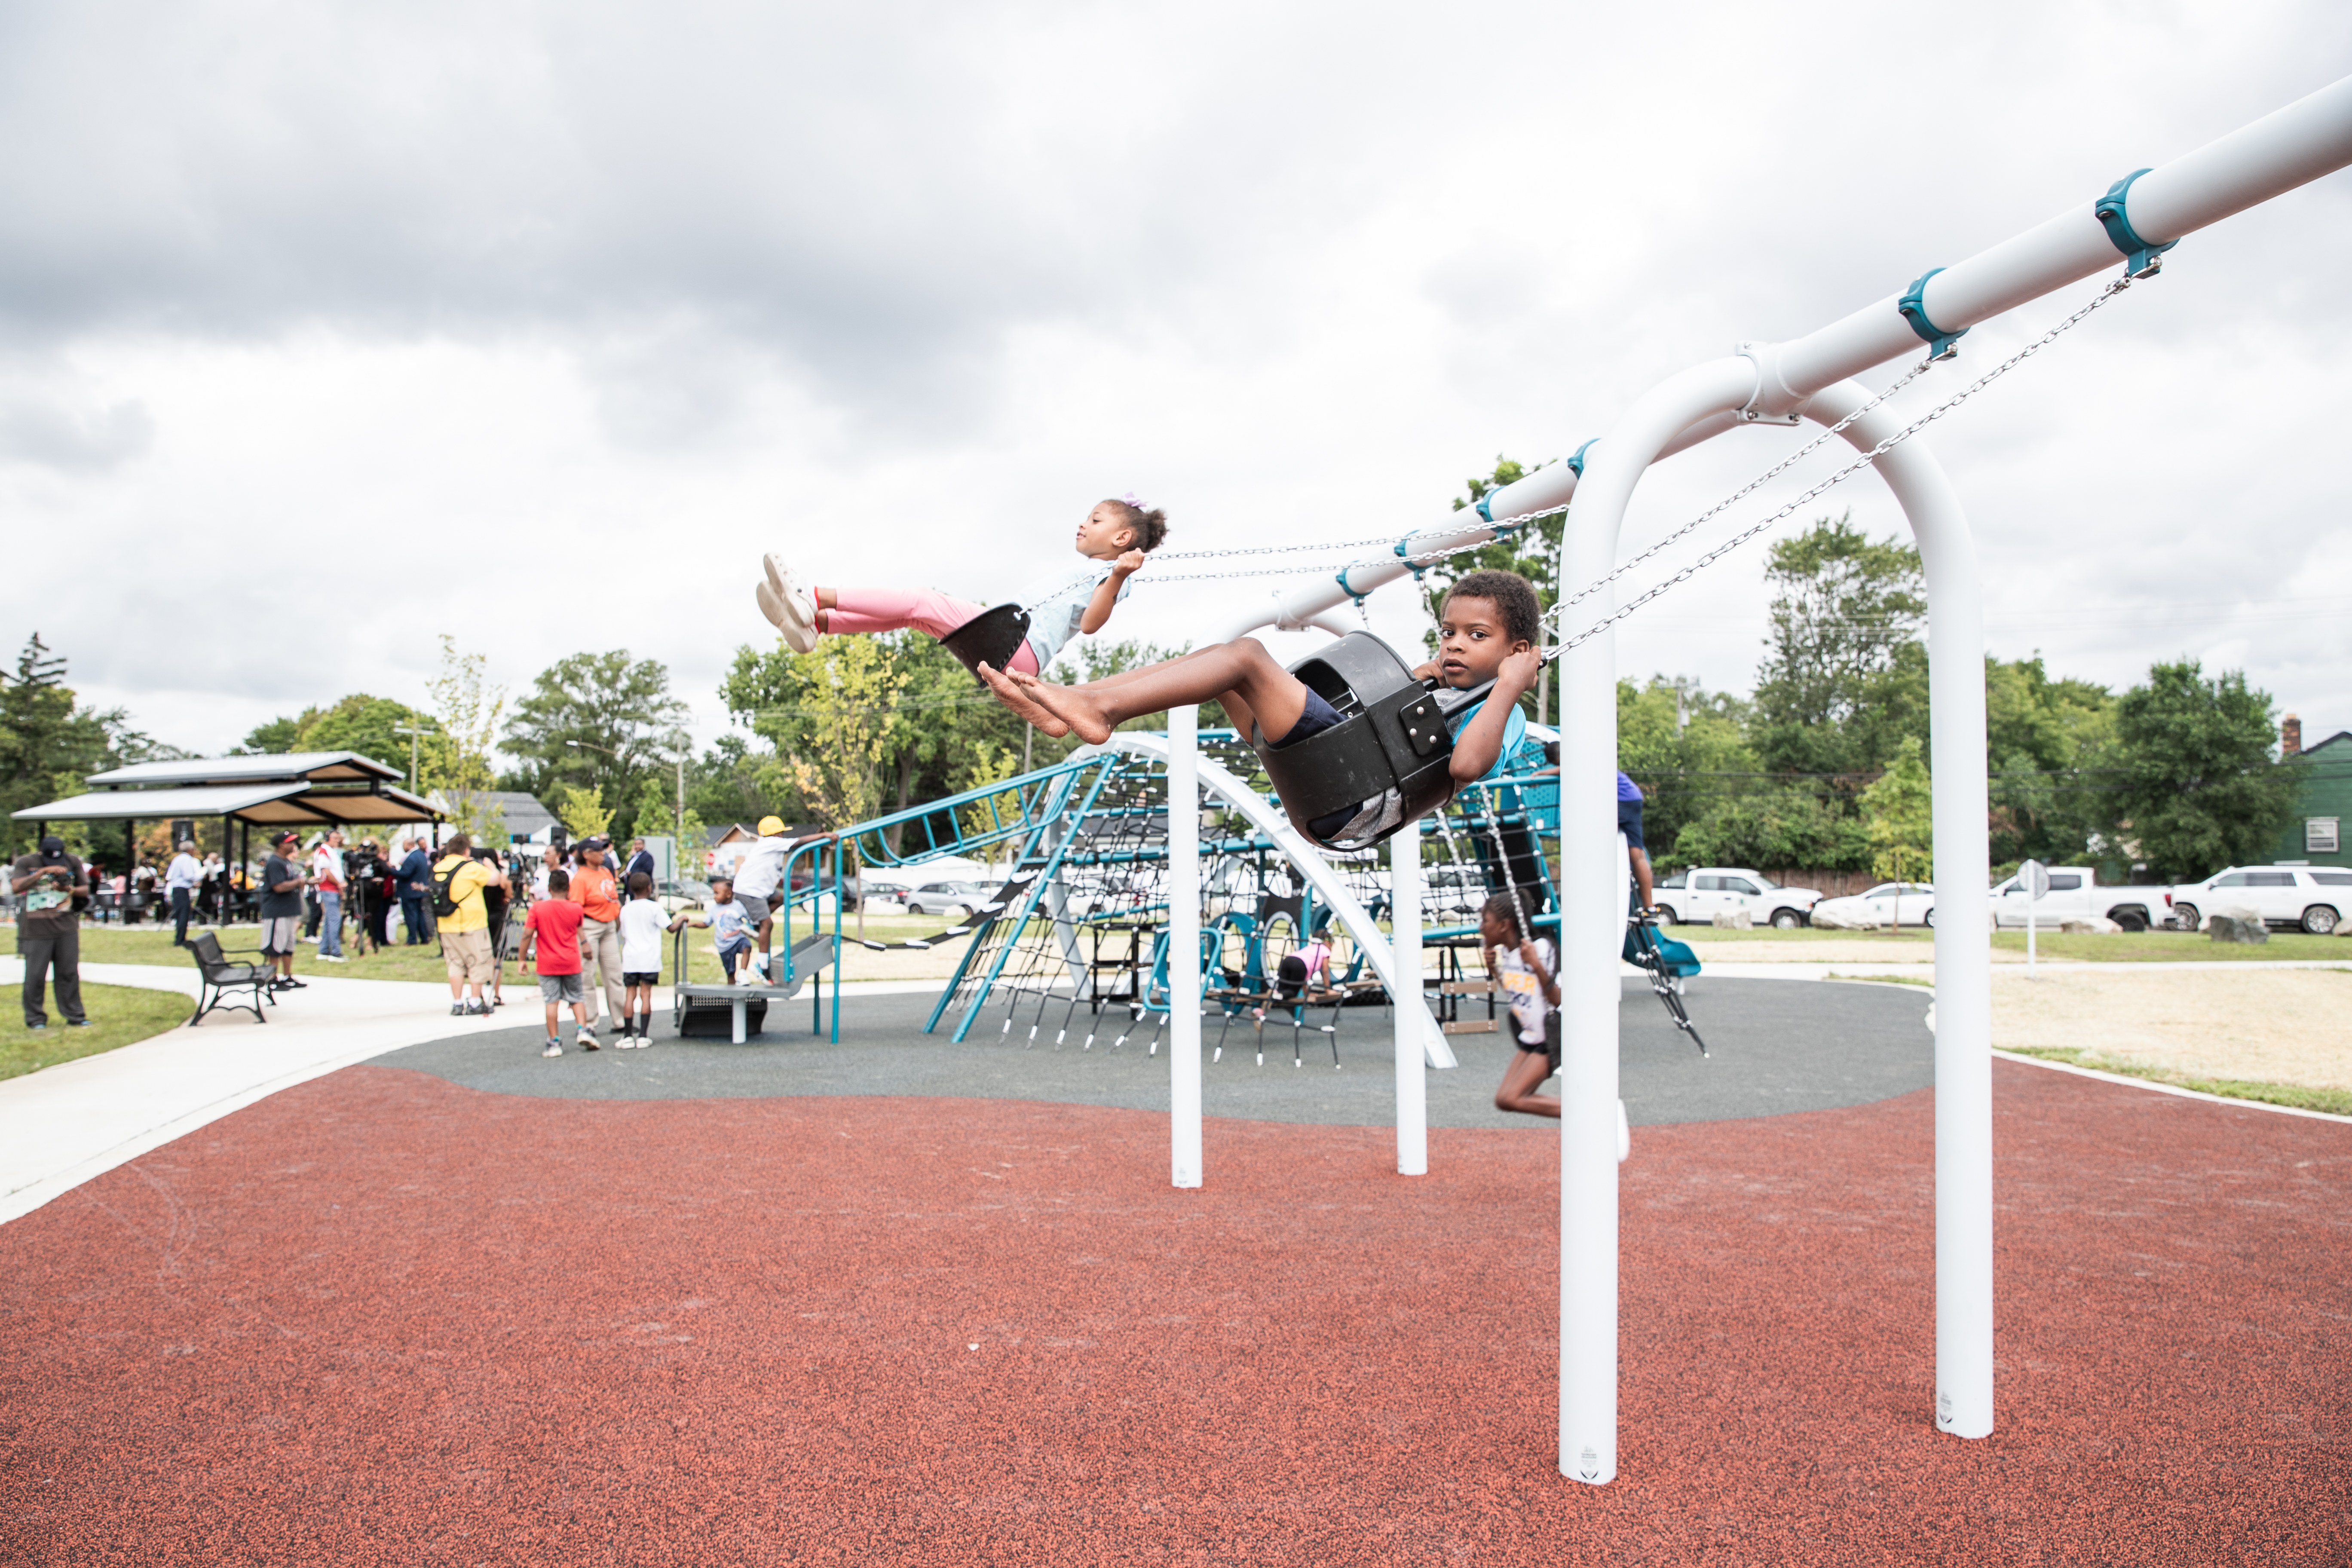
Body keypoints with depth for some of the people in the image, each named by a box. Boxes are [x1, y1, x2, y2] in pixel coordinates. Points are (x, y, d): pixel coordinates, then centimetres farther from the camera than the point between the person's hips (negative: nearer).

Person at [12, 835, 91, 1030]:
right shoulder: (25, 863, 0)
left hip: (67, 928, 2)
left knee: (70, 974, 4)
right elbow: (16, 887, -15)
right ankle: (36, 1019, 12)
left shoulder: (73, 863, 7)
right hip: (36, 930, -2)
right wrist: (44, 871, -23)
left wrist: (69, 890, -14)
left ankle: (75, 1016, 10)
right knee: (35, 975, 0)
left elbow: (86, 890, 8)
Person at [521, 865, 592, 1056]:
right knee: (577, 998, 14)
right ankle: (583, 1029, -3)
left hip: (547, 964, -1)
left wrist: (523, 959, -2)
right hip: (571, 963, 1)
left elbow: (527, 935, -9)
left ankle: (554, 1042, 0)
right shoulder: (575, 909, -2)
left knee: (552, 1001, 1)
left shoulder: (537, 908, -8)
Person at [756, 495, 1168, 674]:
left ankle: (817, 598, -19)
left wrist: (1119, 576, -29)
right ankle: (813, 623, -11)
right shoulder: (1081, 573, 34)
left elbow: (1090, 623, -19)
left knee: (920, 602, -16)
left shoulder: (1110, 575, 3)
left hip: (1018, 648, -9)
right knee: (908, 612, -2)